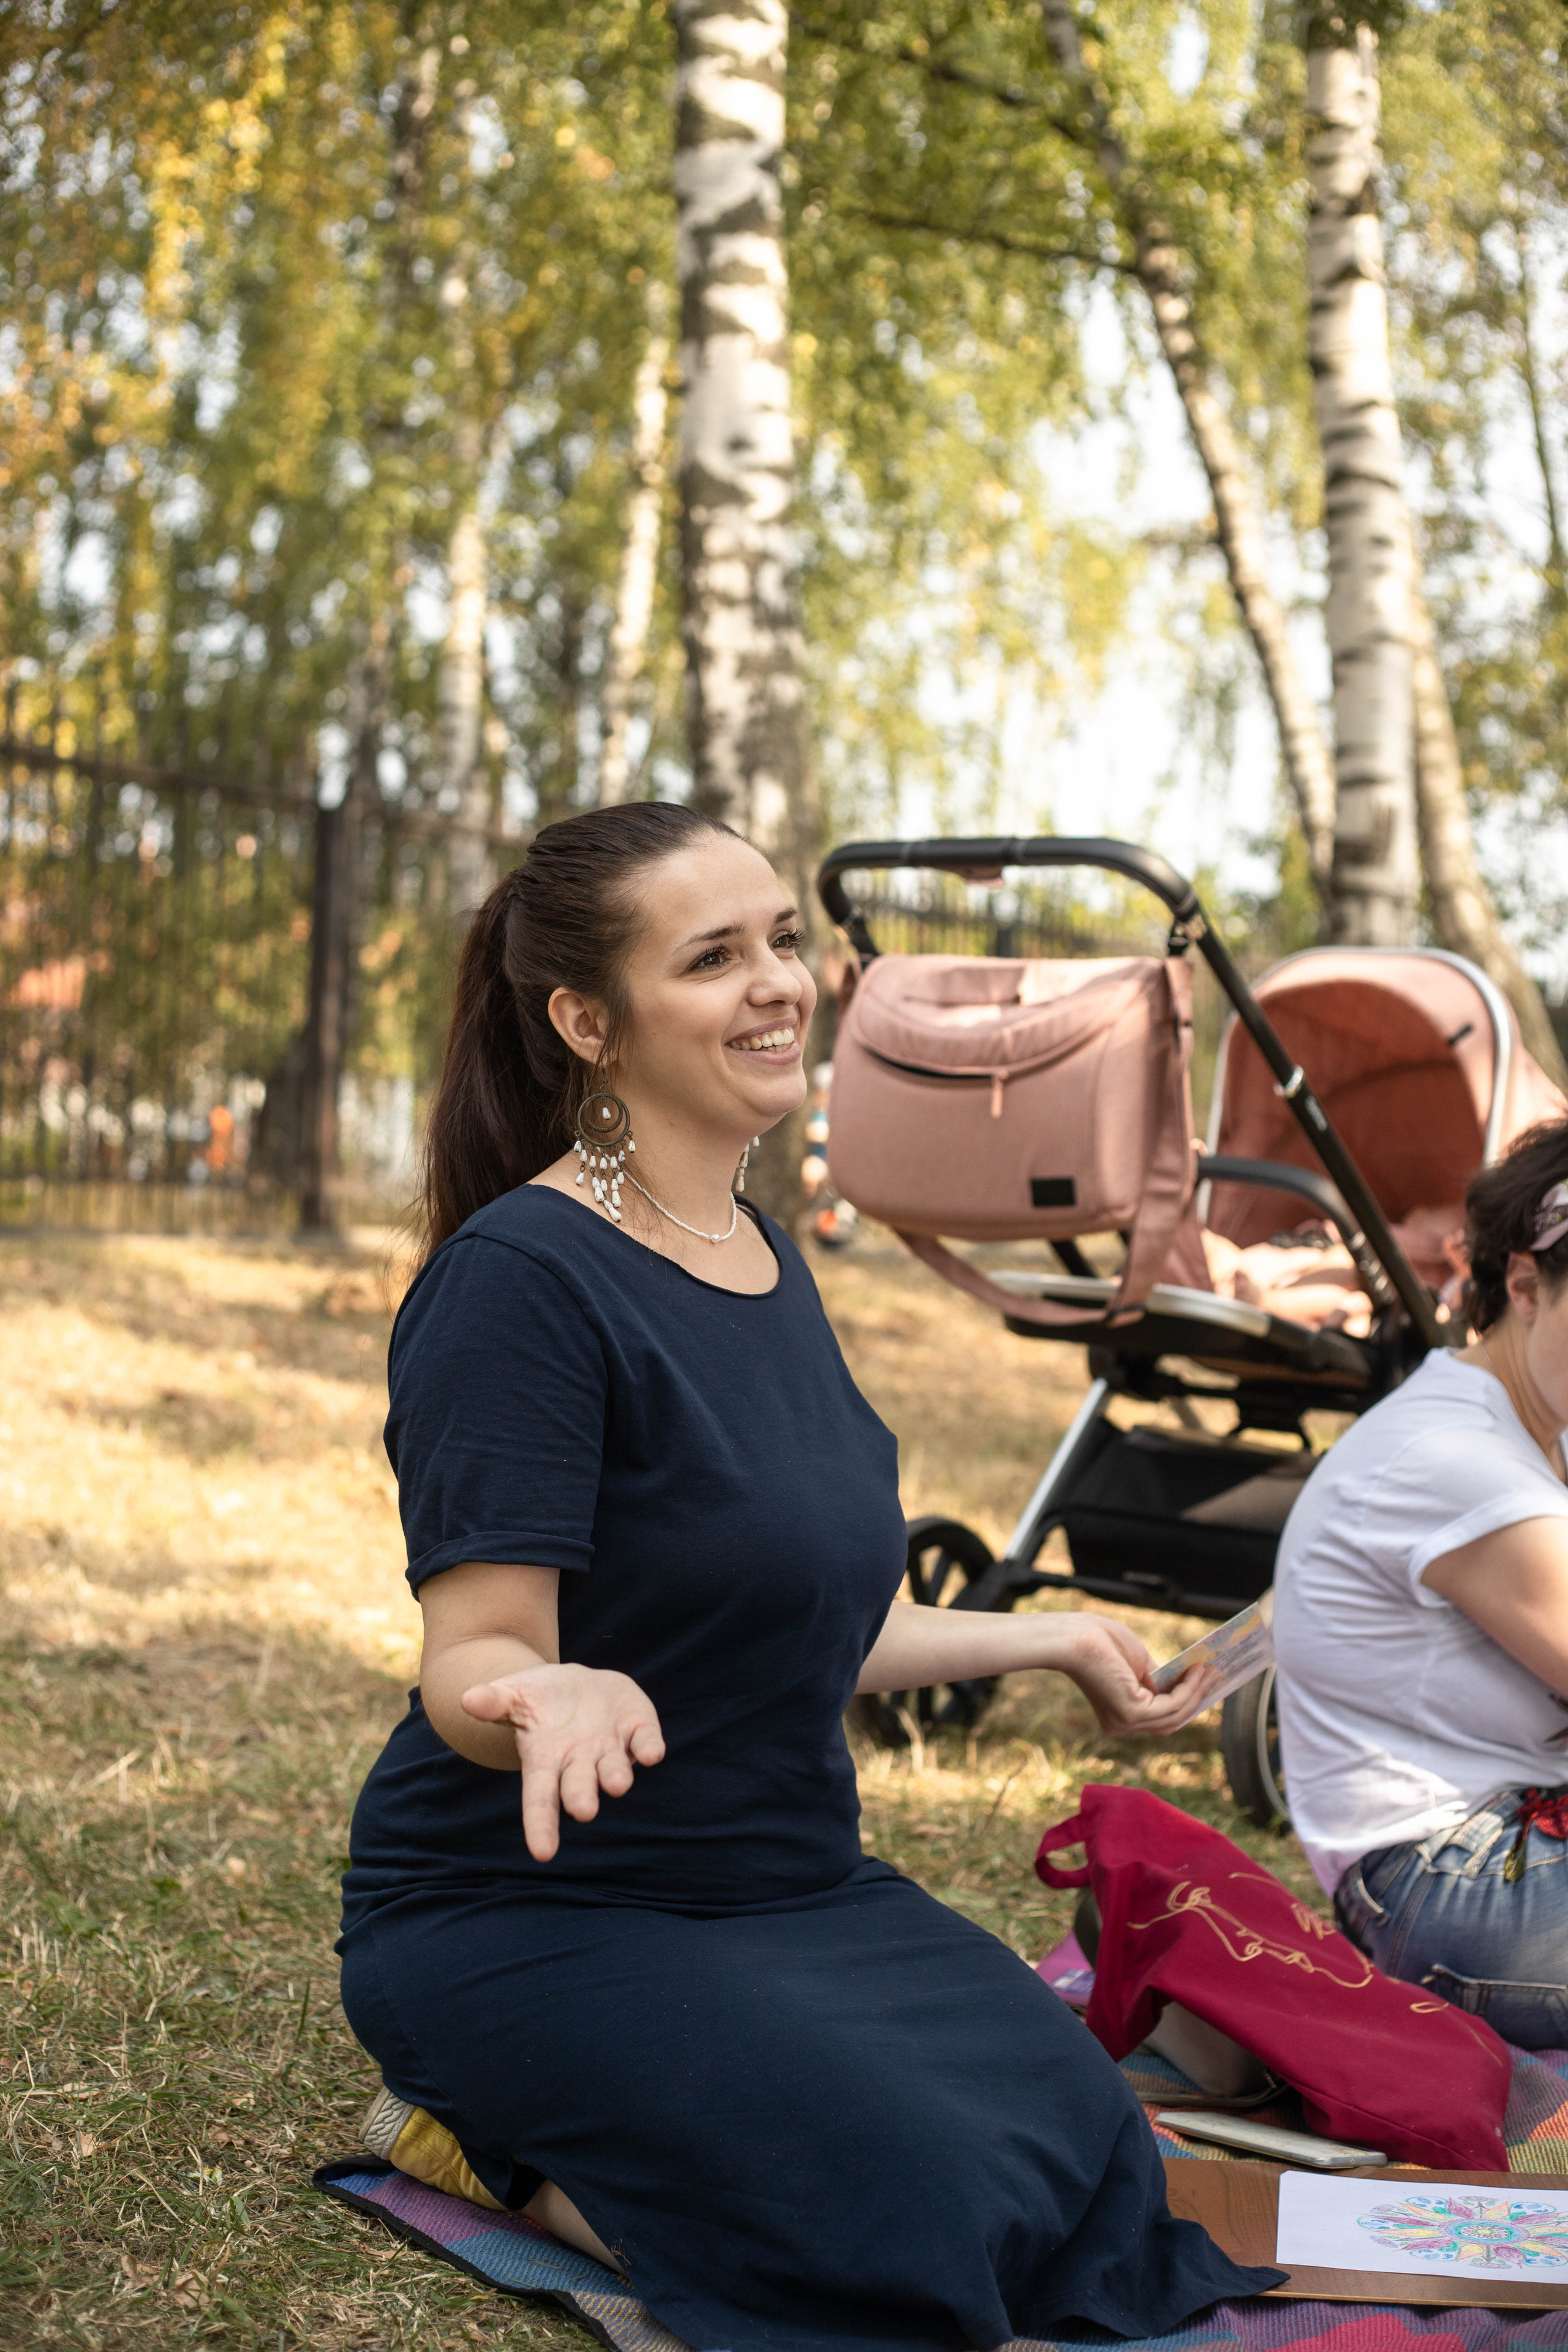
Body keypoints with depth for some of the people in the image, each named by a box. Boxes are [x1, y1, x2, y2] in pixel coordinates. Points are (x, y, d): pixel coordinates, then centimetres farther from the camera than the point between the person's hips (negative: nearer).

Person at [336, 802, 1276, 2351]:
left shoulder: (766, 1258, 9)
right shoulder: (521, 1278, -18)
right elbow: (476, 1661, -21)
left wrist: (1049, 1639, 24)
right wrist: (568, 1699, -44)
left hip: (791, 1879, 8)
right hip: (527, 1913, -8)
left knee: (1092, 2165, -9)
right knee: (924, 2222, -25)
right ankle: (491, 2142, -1)